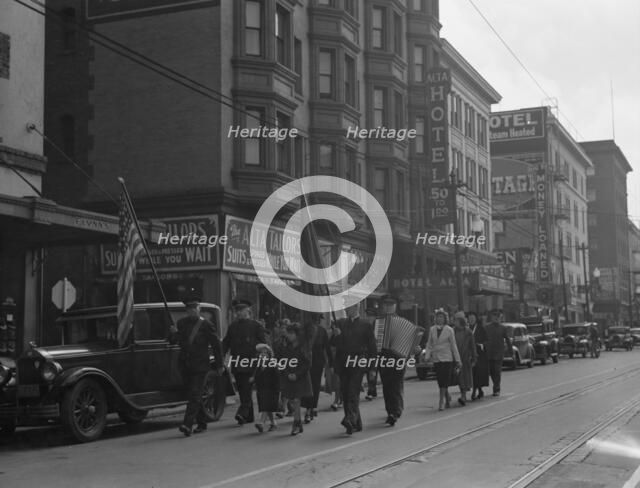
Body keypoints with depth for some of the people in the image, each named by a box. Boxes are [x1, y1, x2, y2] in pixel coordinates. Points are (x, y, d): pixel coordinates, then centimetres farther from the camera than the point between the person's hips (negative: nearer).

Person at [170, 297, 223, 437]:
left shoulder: (206, 325, -3)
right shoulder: (182, 323, 10)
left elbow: (216, 345, 1)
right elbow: (173, 341, 10)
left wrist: (219, 365, 1)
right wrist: (173, 334, -14)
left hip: (200, 366, -5)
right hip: (185, 366, 5)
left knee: (194, 395, -12)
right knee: (195, 396, 12)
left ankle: (187, 425, -19)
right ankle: (202, 423, 23)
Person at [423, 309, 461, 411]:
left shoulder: (449, 330, -2)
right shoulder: (432, 330, 6)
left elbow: (453, 345, 1)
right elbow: (429, 344, 9)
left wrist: (457, 360, 1)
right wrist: (427, 356, -4)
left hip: (446, 358, -3)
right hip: (436, 359, 3)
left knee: (444, 381, -9)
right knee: (440, 381, 7)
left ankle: (442, 401, -8)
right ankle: (447, 397, 27)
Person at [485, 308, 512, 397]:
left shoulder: (503, 328, 2)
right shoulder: (487, 327, 4)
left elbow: (507, 340, 6)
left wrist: (510, 351, 5)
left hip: (499, 353, -2)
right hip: (489, 353, 2)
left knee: (497, 371, -5)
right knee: (491, 371, 6)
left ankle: (496, 389, 1)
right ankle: (496, 387, 26)